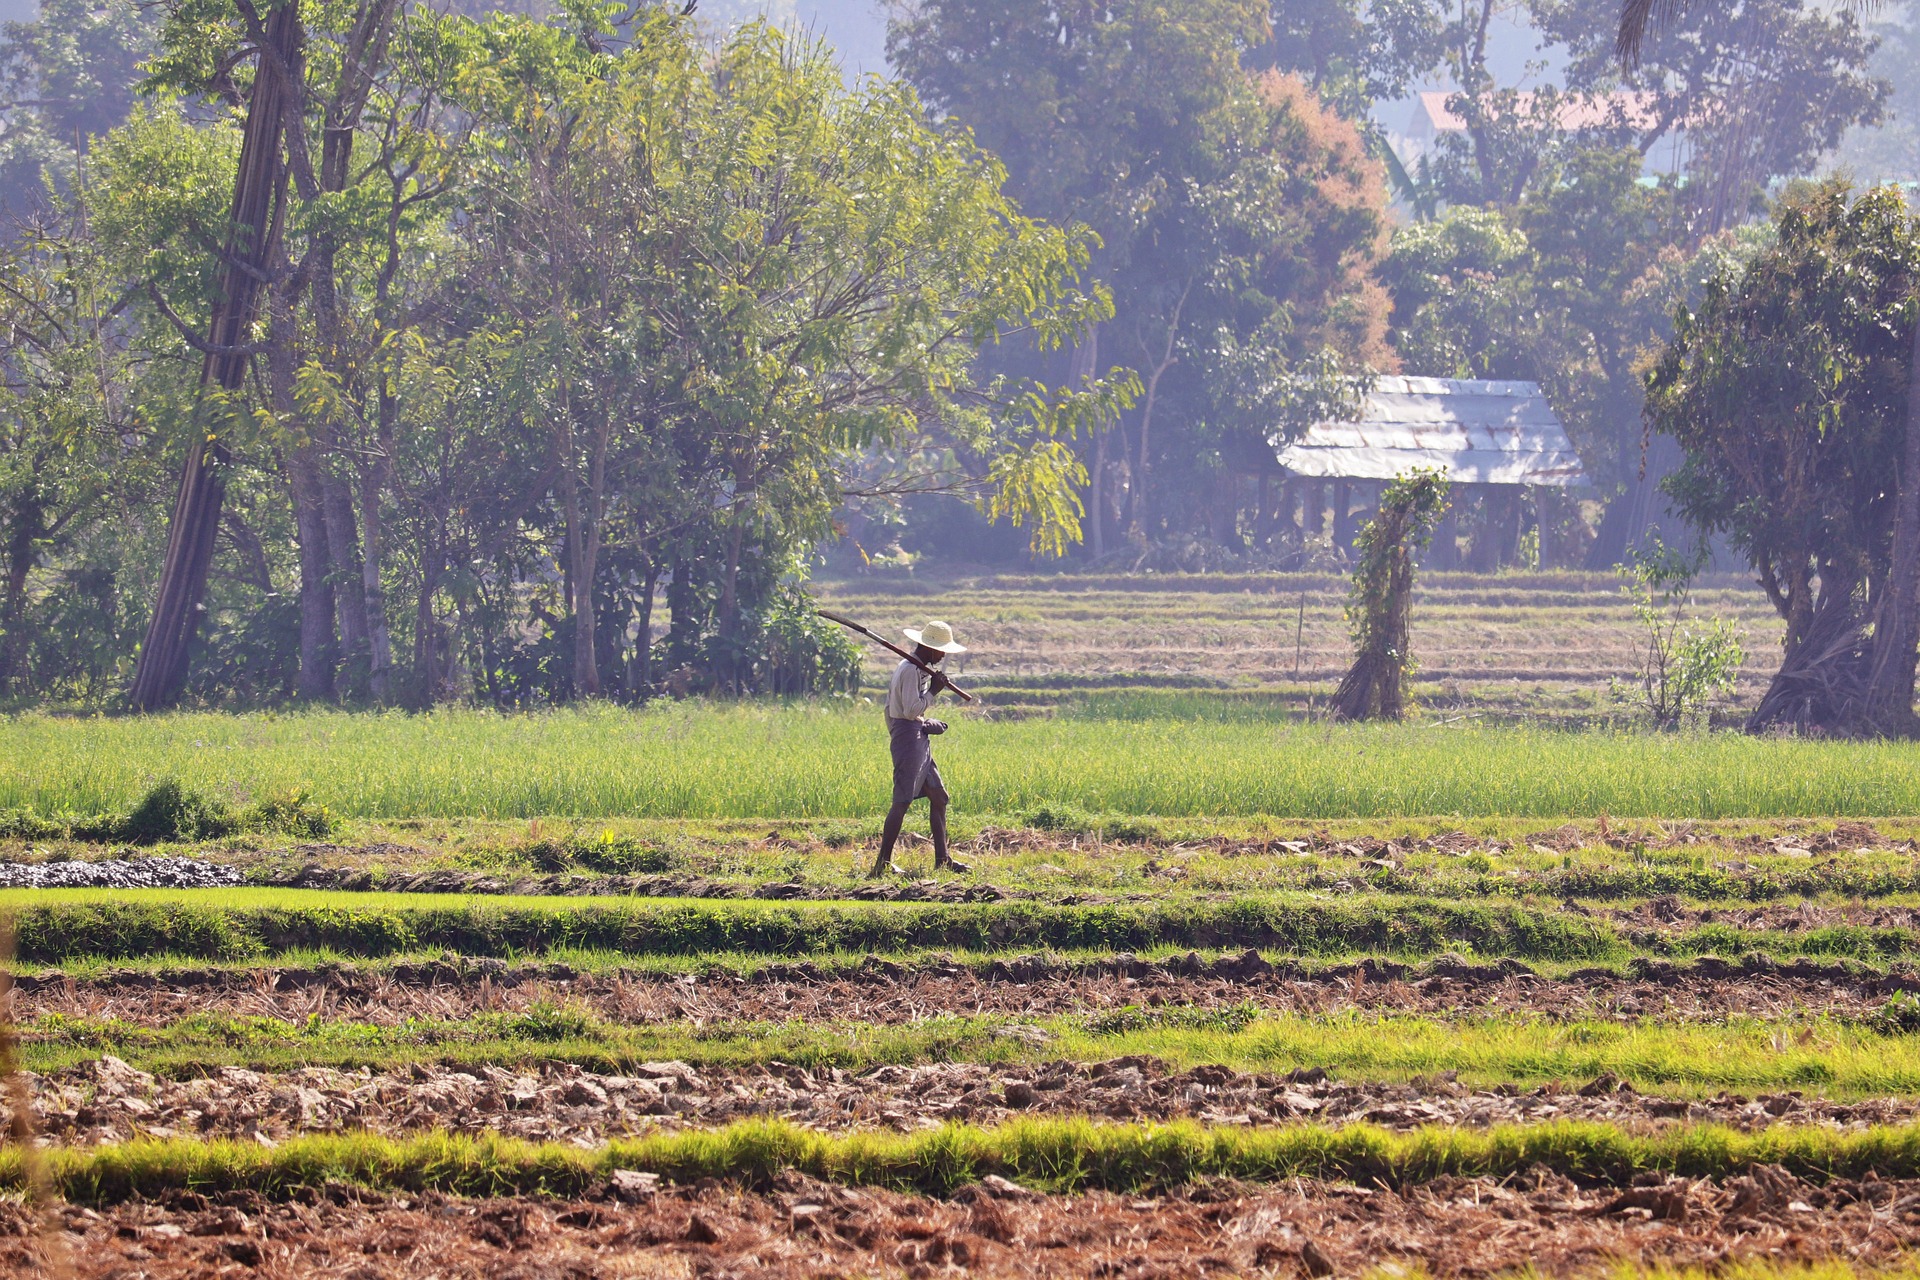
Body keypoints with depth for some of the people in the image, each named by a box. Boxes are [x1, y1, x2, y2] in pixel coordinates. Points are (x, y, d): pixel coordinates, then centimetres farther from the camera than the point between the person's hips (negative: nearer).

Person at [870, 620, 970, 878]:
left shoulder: (912, 668, 17)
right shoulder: (911, 670, -15)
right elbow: (911, 709, -23)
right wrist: (933, 691, -13)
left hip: (919, 741, 11)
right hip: (909, 738, -11)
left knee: (938, 796, 12)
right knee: (902, 801, -11)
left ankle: (942, 859, 15)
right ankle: (883, 864, -11)